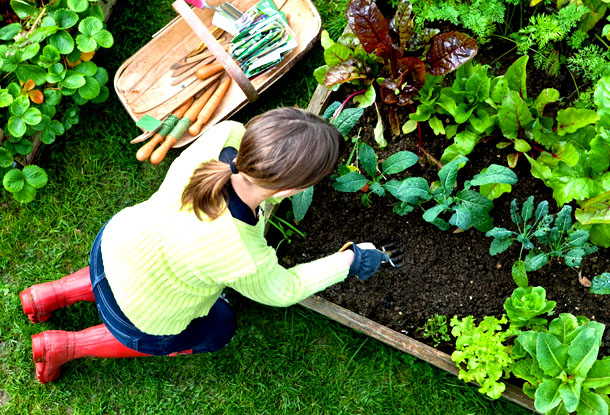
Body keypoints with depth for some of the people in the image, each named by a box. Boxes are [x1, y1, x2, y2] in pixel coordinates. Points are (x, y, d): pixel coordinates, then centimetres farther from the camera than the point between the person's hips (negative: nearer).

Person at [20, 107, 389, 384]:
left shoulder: (226, 133, -30)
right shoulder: (245, 261, -40)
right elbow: (281, 291, -16)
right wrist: (349, 261, -7)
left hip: (114, 239, 6)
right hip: (140, 318, -5)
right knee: (218, 327, 25)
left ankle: (51, 295, 38)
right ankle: (67, 346, 25)